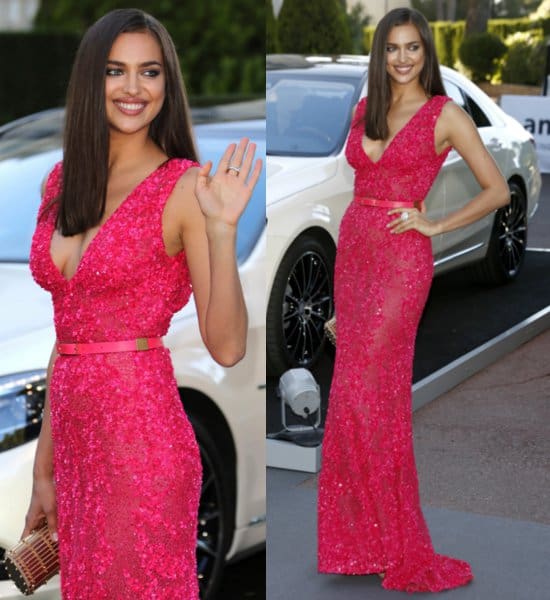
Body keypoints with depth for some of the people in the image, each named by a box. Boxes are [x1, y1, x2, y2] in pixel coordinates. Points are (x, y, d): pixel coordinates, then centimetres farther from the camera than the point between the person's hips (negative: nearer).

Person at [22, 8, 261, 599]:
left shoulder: (185, 187, -9)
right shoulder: (63, 181, 8)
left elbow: (226, 346, -14)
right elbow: (67, 334, 12)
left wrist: (221, 229, -25)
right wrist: (44, 466, 14)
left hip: (141, 434, -6)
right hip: (74, 435, 6)